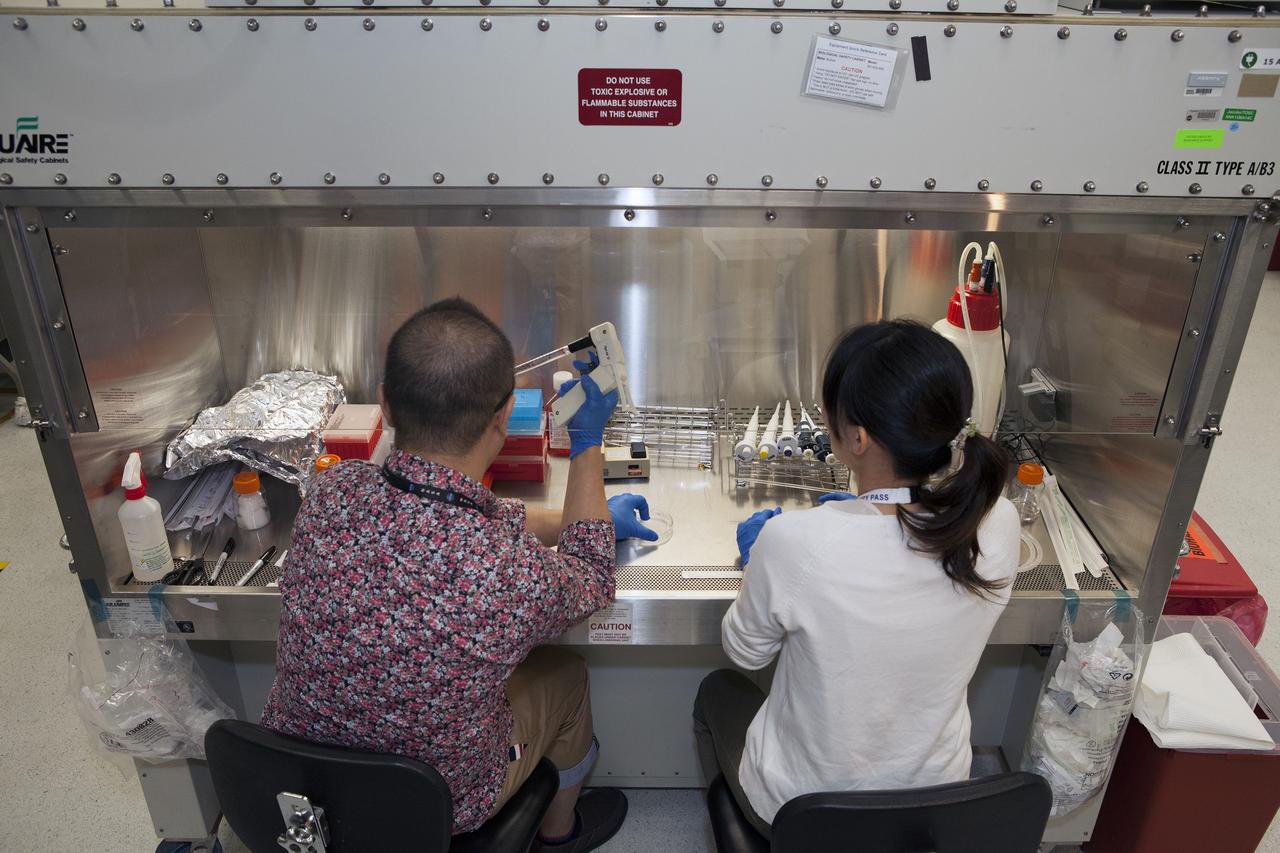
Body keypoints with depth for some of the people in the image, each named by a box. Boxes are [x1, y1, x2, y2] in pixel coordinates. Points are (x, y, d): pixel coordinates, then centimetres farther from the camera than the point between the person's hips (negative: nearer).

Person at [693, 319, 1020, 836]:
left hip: (800, 810, -3)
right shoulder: (998, 526, -22)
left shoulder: (794, 541, -34)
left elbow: (746, 653, -13)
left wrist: (757, 561, 3)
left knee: (717, 691, 28)